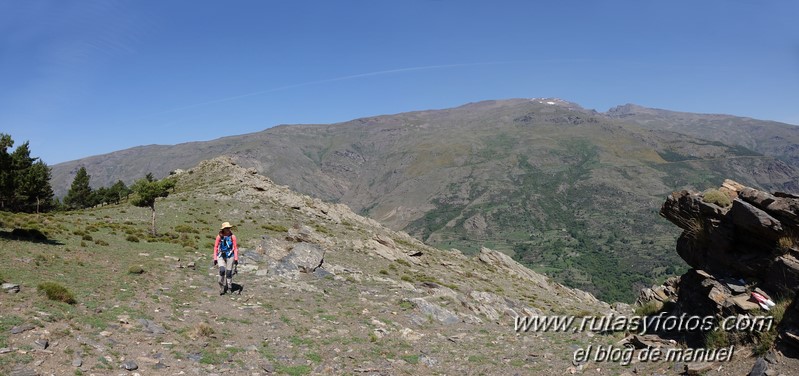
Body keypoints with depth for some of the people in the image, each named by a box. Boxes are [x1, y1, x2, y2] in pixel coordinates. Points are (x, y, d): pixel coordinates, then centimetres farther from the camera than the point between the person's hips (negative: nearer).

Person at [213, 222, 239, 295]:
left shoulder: (232, 237, -6)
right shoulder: (219, 237, -4)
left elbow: (235, 248, -2)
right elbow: (215, 247, 3)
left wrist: (236, 259, -5)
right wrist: (215, 258, 1)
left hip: (230, 256, 0)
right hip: (221, 256, 0)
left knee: (229, 272, 3)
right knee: (222, 270, -20)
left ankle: (229, 288, 21)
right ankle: (222, 287, -1)